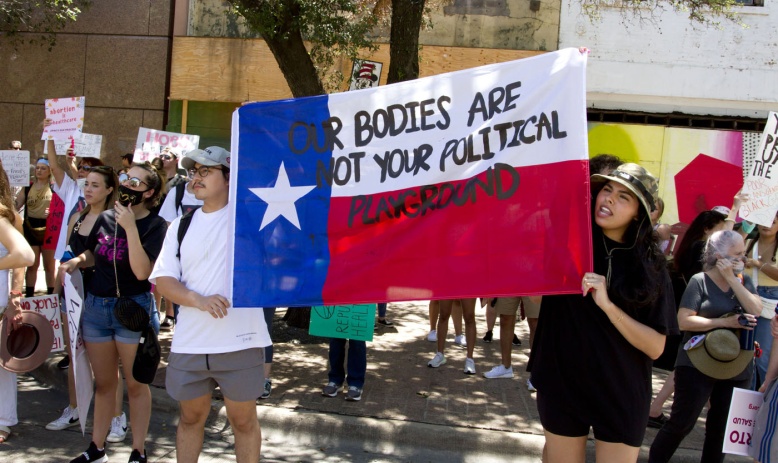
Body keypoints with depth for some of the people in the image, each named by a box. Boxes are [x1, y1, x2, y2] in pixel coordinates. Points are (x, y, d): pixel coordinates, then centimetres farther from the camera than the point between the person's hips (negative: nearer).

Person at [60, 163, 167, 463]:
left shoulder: (155, 225, -10)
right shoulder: (105, 218, 5)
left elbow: (142, 271, -22)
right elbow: (91, 255, 21)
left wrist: (130, 227, -25)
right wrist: (76, 262, -1)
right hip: (95, 304, 5)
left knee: (134, 383, 5)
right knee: (104, 382, 16)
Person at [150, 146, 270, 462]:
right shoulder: (181, 226, 9)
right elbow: (163, 279, 2)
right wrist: (199, 300, -15)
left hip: (240, 342, -3)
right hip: (188, 344, 4)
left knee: (243, 421, 9)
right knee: (191, 418, 18)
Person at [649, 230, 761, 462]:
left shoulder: (743, 280, 9)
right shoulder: (700, 281, -7)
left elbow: (756, 310, -8)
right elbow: (684, 320, -15)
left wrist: (732, 278, -11)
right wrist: (725, 322, -20)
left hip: (737, 368, 5)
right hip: (698, 366, -5)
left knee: (721, 428, 13)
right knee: (681, 423, -2)